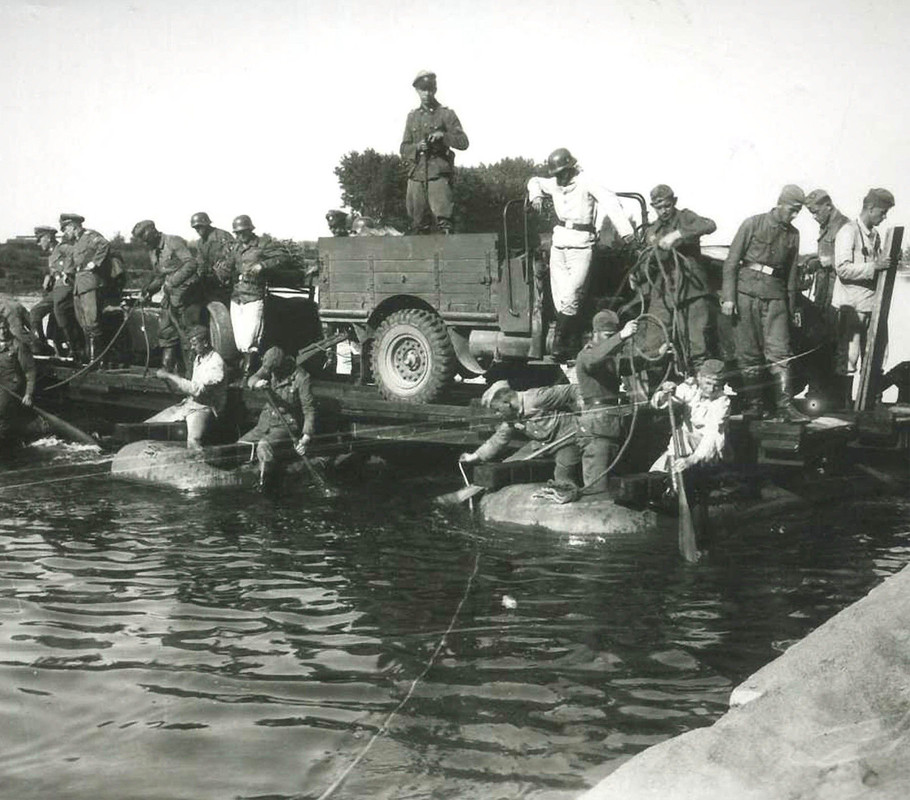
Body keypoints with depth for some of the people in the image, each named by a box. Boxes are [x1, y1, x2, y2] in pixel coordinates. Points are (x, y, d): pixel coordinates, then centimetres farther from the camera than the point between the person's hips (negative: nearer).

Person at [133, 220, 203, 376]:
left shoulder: (175, 242, -11)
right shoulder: (153, 252, 15)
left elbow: (191, 264, -21)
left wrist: (173, 281, -25)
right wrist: (149, 289, 7)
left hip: (186, 293, -9)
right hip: (169, 295, 9)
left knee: (188, 334, -6)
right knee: (165, 331, 9)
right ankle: (169, 368, 17)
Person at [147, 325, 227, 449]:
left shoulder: (216, 363, -14)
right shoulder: (198, 358, 14)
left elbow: (197, 389, -24)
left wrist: (169, 376, -19)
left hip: (204, 408, -9)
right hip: (188, 404, 9)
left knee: (193, 442, -37)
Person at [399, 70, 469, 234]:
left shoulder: (447, 114, 6)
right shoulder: (412, 117, 17)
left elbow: (463, 142, 0)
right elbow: (403, 149, 14)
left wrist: (443, 136, -16)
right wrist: (417, 147, -7)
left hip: (439, 175, -4)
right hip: (416, 175, 4)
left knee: (444, 219, -16)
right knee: (419, 224, 5)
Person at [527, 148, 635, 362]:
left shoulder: (585, 182, -11)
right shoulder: (554, 184, 9)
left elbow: (609, 200, -25)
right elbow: (535, 181, 31)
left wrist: (624, 229, -38)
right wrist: (536, 195, 8)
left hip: (581, 247, -6)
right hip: (558, 245, 6)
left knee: (570, 298, -14)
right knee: (559, 300, 2)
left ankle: (560, 346, -8)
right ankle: (574, 345, 10)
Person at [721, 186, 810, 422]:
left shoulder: (793, 235, 13)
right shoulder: (753, 224, 0)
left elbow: (792, 273, 21)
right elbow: (731, 262, -1)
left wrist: (793, 309, 20)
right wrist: (728, 297, -8)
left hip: (775, 296, 3)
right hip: (747, 293, -3)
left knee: (779, 352, -6)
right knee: (749, 353, 0)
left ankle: (786, 406, -8)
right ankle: (752, 405, 7)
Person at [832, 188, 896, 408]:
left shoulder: (875, 235, 16)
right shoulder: (848, 232, -9)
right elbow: (843, 268, -18)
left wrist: (886, 264, 8)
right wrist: (874, 266, -21)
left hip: (871, 303, 8)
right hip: (851, 304, -8)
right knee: (848, 357, -3)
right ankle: (845, 403, 4)